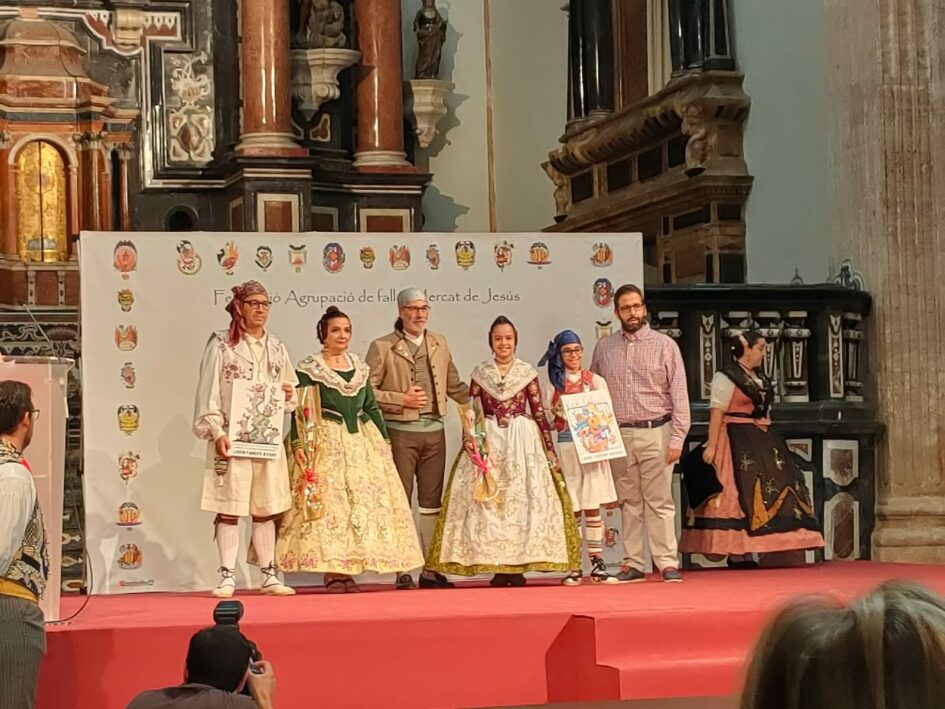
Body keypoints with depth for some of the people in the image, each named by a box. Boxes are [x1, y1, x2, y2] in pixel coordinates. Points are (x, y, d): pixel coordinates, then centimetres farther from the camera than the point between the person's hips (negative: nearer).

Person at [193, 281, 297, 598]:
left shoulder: (276, 348, 14)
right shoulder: (221, 345, -1)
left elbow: (291, 397, 22)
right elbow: (209, 392, -5)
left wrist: (289, 395, -1)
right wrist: (216, 432, -14)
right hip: (232, 438, -4)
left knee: (266, 511, 7)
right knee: (229, 509, -4)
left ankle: (269, 575, 13)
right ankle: (228, 576, 0)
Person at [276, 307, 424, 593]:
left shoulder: (360, 368, 14)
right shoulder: (308, 369, 0)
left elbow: (372, 407, 18)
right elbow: (299, 411, -5)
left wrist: (384, 440, 13)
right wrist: (298, 444, -14)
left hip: (362, 442, 5)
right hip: (324, 443, -5)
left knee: (364, 501, 0)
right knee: (327, 504, -9)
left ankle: (348, 571, 5)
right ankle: (331, 572, -7)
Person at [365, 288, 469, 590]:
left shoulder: (439, 344, 14)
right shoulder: (382, 347, -2)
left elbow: (455, 385, 20)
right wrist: (402, 399, -13)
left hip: (434, 430, 5)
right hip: (400, 431, -5)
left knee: (432, 502, 6)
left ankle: (430, 570, 12)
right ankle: (402, 571, 2)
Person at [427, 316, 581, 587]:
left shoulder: (528, 373, 4)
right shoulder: (480, 373, 6)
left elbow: (539, 413, 3)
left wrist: (550, 450, 2)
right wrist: (468, 439, -10)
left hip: (523, 442, -1)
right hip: (488, 443, 1)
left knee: (522, 498, -3)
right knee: (488, 501, -3)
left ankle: (518, 565, 2)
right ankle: (497, 567, 2)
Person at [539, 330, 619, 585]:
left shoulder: (596, 381, 9)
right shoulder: (554, 383, 7)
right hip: (565, 447, 0)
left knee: (592, 507, -2)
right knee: (572, 510, 0)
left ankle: (597, 564, 0)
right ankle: (573, 567, 3)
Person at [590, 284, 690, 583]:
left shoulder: (664, 345, 2)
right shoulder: (604, 348, 10)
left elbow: (679, 394, -1)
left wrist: (677, 437, -8)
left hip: (655, 433, -3)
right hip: (618, 435, 3)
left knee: (660, 501, -3)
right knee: (628, 502, 6)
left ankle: (667, 562, -1)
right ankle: (632, 564, 9)